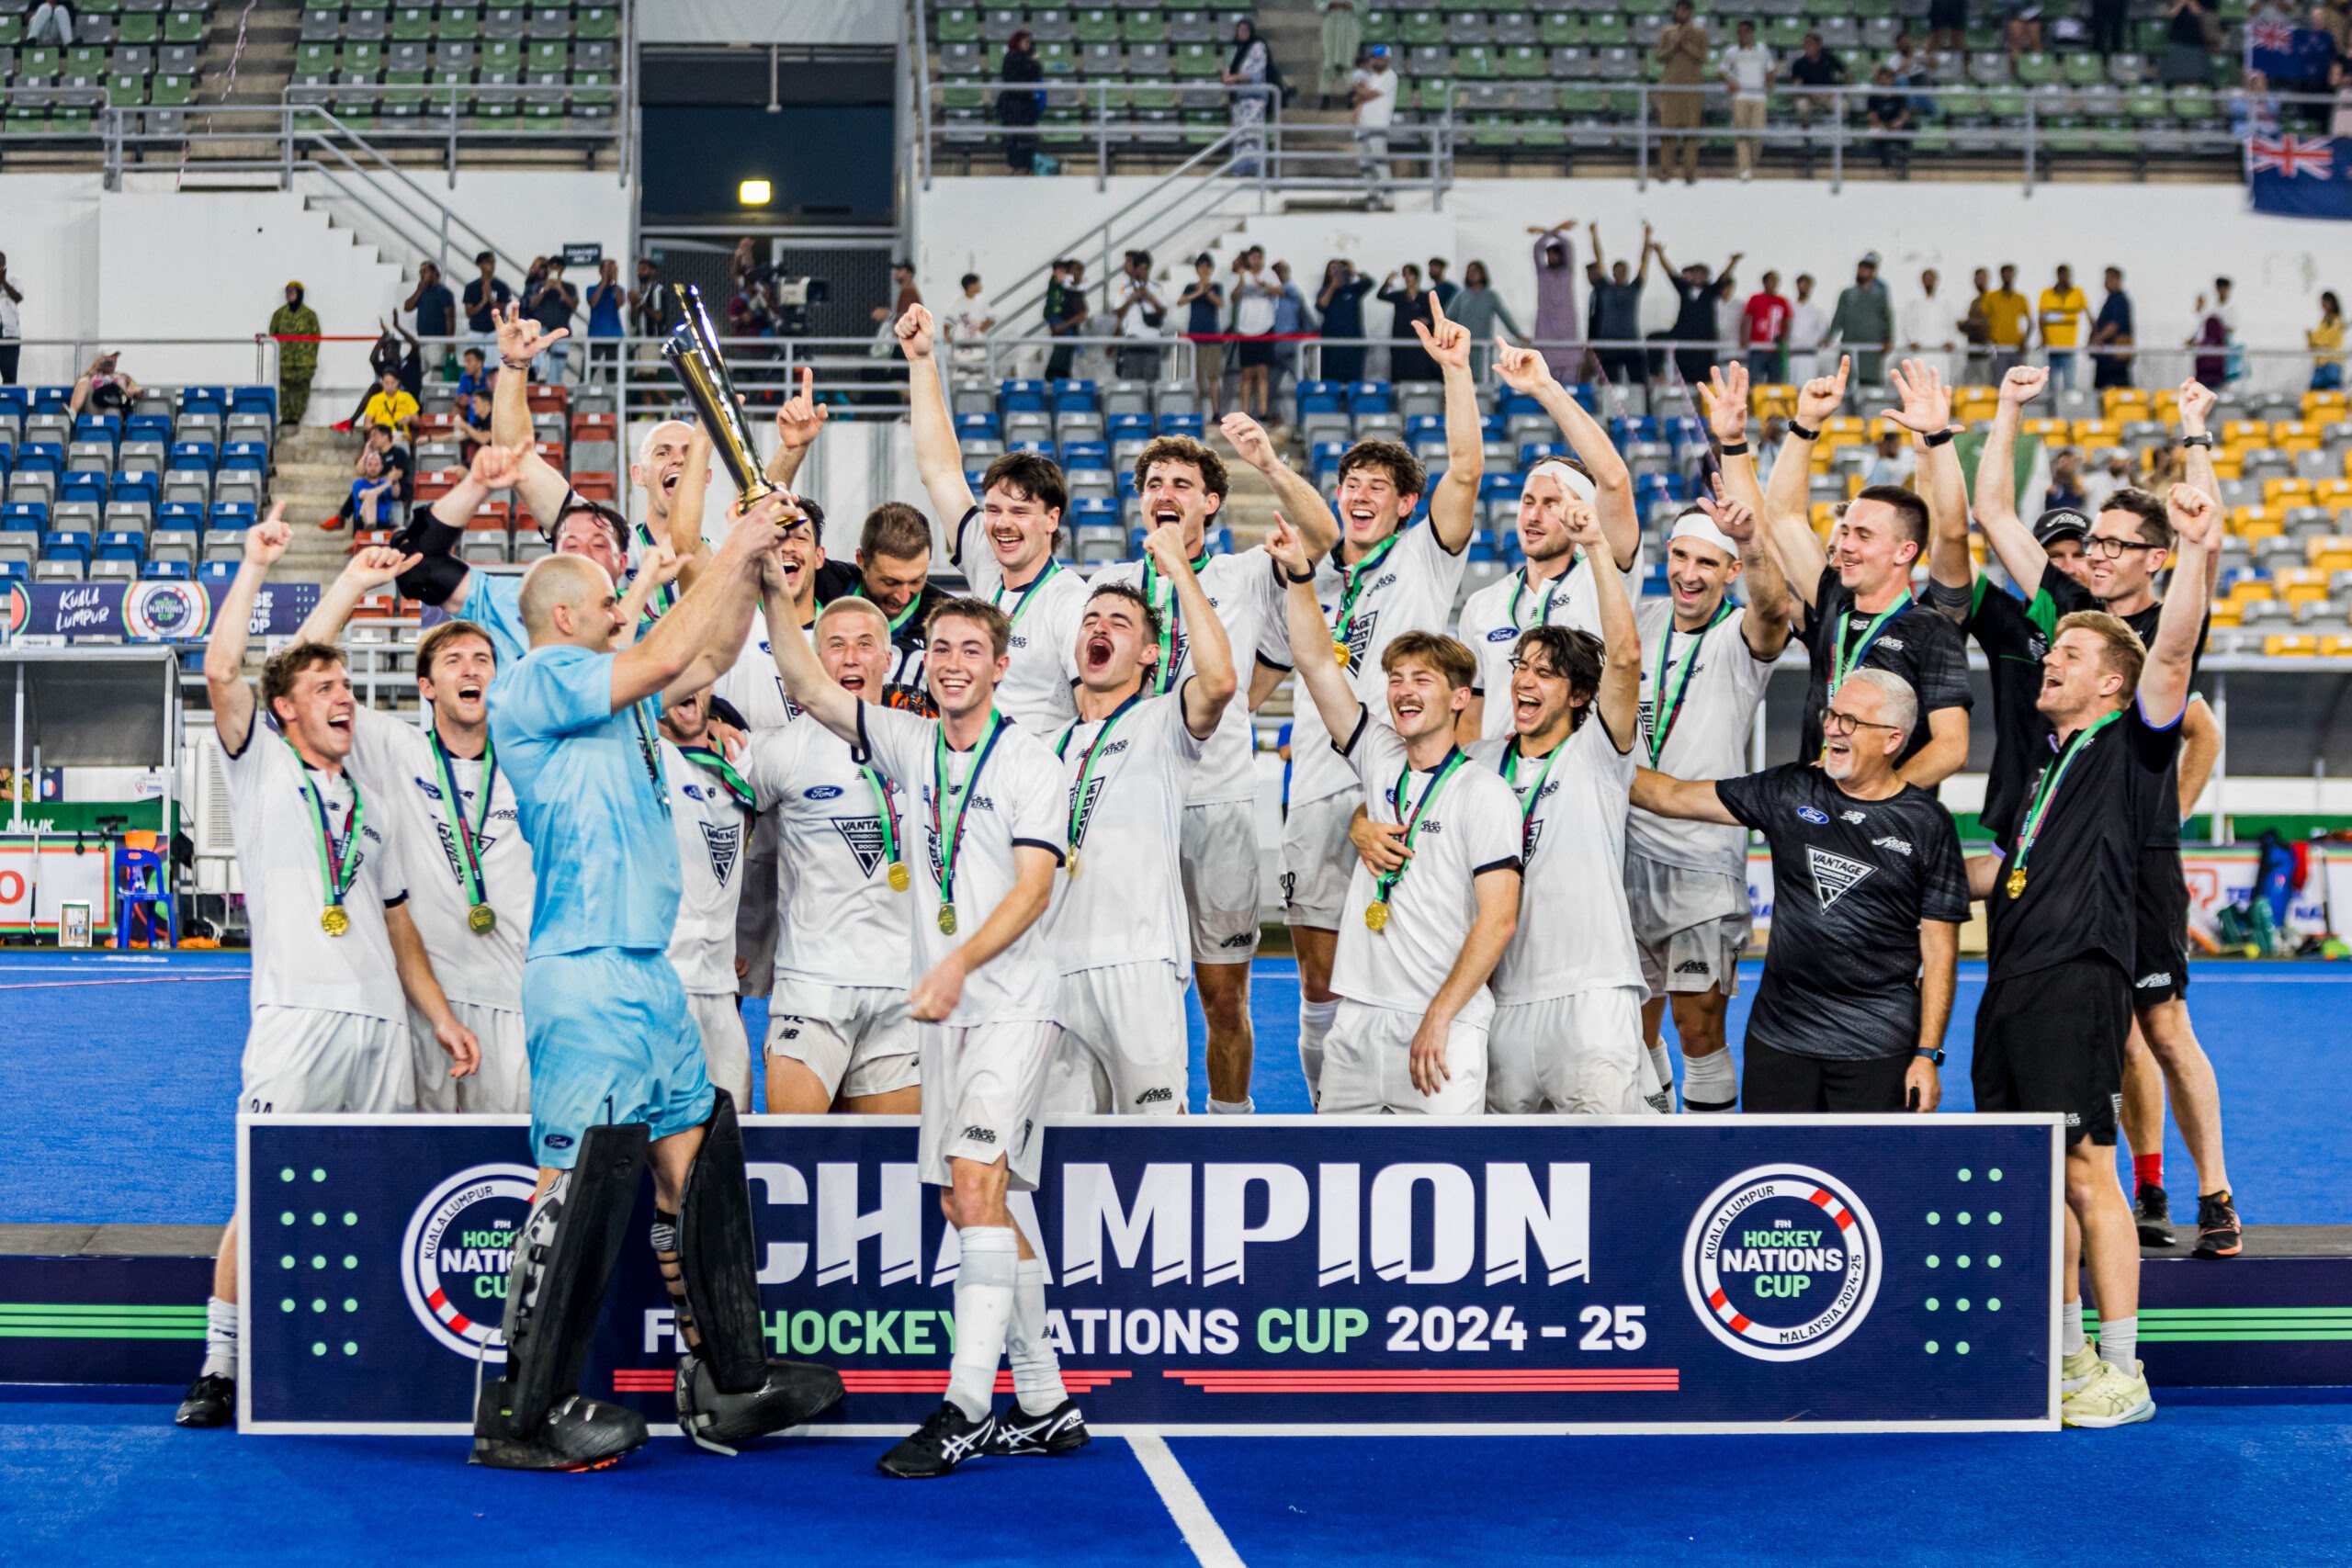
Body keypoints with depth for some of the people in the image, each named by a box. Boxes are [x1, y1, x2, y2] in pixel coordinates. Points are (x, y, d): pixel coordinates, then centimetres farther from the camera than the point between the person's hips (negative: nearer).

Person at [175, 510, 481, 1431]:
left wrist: (439, 1014, 14)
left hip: (382, 1024, 5)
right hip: (297, 1018, -5)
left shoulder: (365, 802, 23)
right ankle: (220, 1369, -1)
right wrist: (255, 566, -5)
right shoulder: (262, 767, 9)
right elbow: (221, 671, -9)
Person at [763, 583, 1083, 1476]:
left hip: (1013, 1006, -7)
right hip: (946, 1010, 7)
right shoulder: (912, 746, 11)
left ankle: (965, 1408, -21)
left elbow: (1033, 888, -14)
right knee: (967, 1205, 7)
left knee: (975, 1184, -19)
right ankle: (1044, 1405, 15)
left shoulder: (1030, 763, -5)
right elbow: (810, 691, 12)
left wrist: (958, 964, -26)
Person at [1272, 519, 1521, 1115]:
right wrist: (1300, 574, -3)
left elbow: (1498, 919, -11)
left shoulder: (1484, 792, -4)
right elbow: (1317, 664, 9)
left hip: (1440, 1030, -5)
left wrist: (1438, 1020, -17)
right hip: (1356, 1019, 5)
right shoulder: (1380, 760, 12)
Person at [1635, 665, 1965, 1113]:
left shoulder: (1927, 823, -2)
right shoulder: (1789, 792, 6)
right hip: (1778, 1039, 3)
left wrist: (1928, 1055, -6)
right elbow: (1675, 797, 10)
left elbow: (1940, 949, -2)